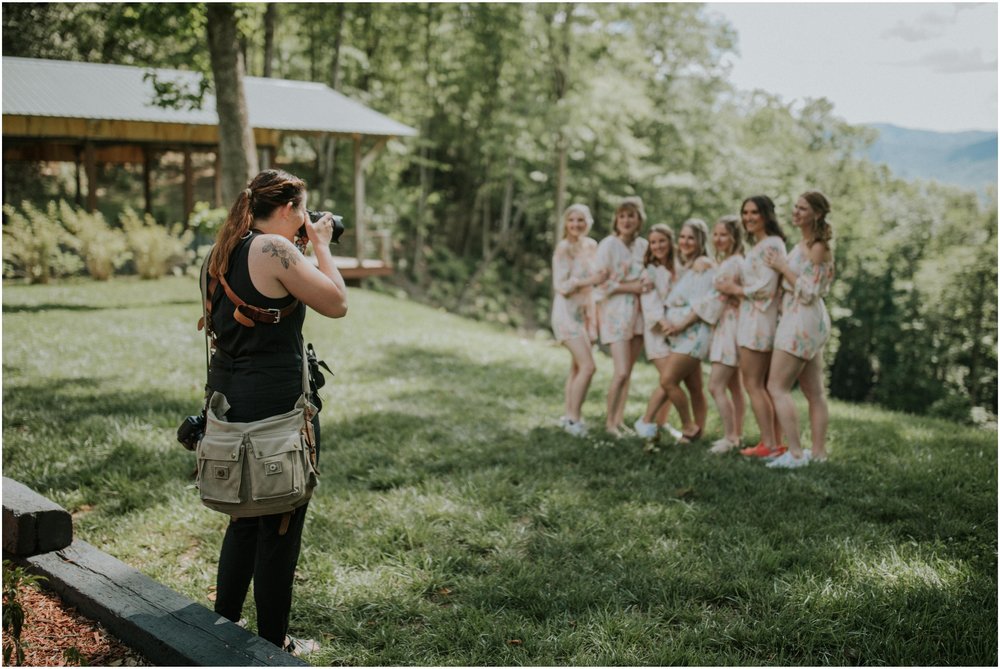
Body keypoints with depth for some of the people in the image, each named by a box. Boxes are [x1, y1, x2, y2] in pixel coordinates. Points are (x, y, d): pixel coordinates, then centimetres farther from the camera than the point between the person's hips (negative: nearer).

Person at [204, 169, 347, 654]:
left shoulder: (225, 250, 10)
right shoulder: (275, 249, -17)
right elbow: (337, 304, -13)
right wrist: (321, 245, -2)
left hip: (228, 396, 9)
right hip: (275, 401, -9)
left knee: (246, 515, 22)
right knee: (281, 526, 5)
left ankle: (223, 624, 33)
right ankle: (273, 644, 17)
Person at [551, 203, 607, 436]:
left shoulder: (591, 245, 7)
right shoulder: (563, 248, -13)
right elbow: (560, 286, -16)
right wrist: (590, 280, -27)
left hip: (584, 312, 7)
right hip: (567, 312, -7)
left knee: (577, 367, 11)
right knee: (588, 366, -14)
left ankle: (569, 417, 19)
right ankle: (573, 418, -5)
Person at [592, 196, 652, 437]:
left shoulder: (643, 246, 8)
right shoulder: (608, 245, -8)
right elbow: (601, 283, -10)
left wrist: (648, 283, -4)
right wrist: (632, 287, -15)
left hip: (638, 311, 5)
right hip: (616, 311, -5)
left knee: (627, 371, 8)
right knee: (621, 372, -12)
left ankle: (619, 420, 18)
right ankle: (609, 421, 4)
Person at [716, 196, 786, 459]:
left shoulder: (769, 245, -13)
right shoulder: (761, 244, 18)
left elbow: (766, 288, -19)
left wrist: (735, 289, -7)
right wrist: (736, 288, 3)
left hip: (759, 319, -10)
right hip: (761, 320, 10)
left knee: (753, 384, -6)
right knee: (765, 385, 12)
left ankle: (769, 445, -4)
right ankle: (776, 443, 16)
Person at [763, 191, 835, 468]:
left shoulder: (818, 248, -14)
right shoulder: (803, 244, 14)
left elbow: (808, 292, -18)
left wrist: (783, 267, -14)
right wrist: (780, 267, 7)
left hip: (803, 321, -10)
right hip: (806, 322, 10)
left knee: (777, 387, -9)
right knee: (814, 392, 10)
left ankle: (795, 453, -11)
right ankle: (818, 452, 14)